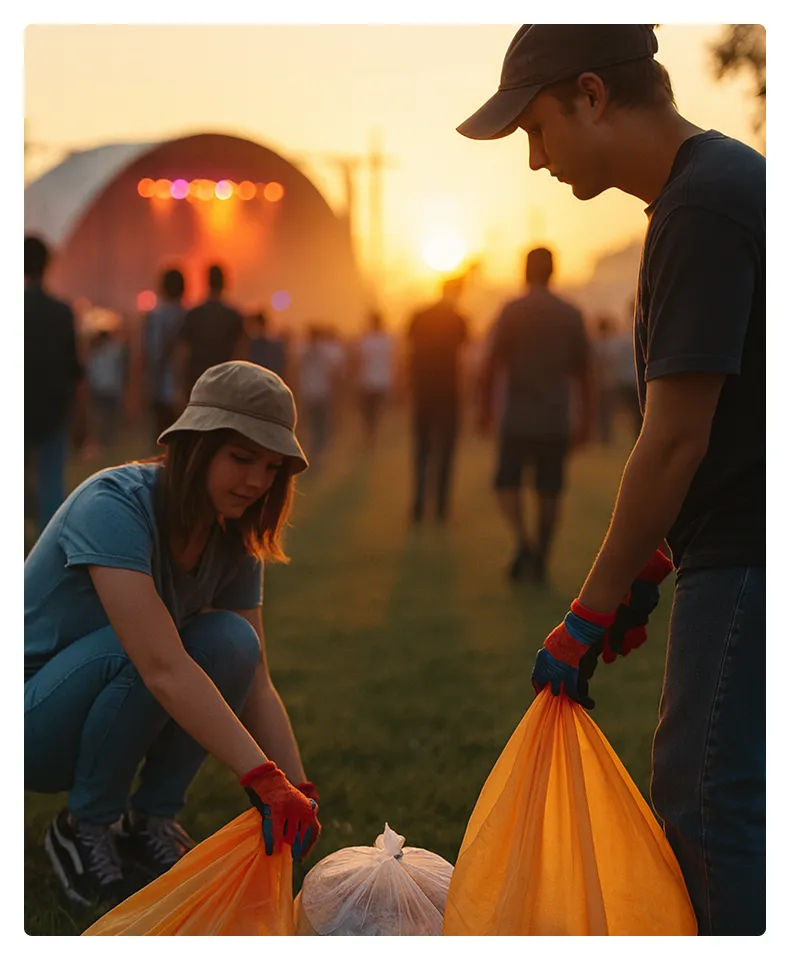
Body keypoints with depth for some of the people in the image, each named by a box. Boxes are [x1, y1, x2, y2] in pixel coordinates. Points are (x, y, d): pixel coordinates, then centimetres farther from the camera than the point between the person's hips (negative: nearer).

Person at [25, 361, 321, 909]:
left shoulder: (233, 544, -4)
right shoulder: (114, 505, -28)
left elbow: (255, 683, -7)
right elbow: (163, 666, -38)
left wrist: (299, 791, -21)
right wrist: (264, 778, -42)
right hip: (30, 720, -6)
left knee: (231, 641, -21)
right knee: (140, 646, -35)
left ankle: (150, 821, -5)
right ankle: (85, 829, -12)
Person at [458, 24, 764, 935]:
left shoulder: (703, 204, -17)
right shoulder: (729, 179, 14)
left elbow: (675, 440, -19)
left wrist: (589, 613, -12)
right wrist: (650, 565, 19)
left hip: (745, 561, -10)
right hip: (736, 551, 10)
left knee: (709, 800, -5)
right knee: (696, 796, 16)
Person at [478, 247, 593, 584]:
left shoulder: (512, 311, -4)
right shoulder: (571, 315, 5)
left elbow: (490, 367, -9)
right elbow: (583, 373, 6)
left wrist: (485, 411, 0)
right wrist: (584, 423, 12)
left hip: (517, 419, -2)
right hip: (556, 421, 2)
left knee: (507, 483, 8)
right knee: (549, 491, 8)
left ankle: (522, 541, -14)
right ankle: (540, 561, 8)